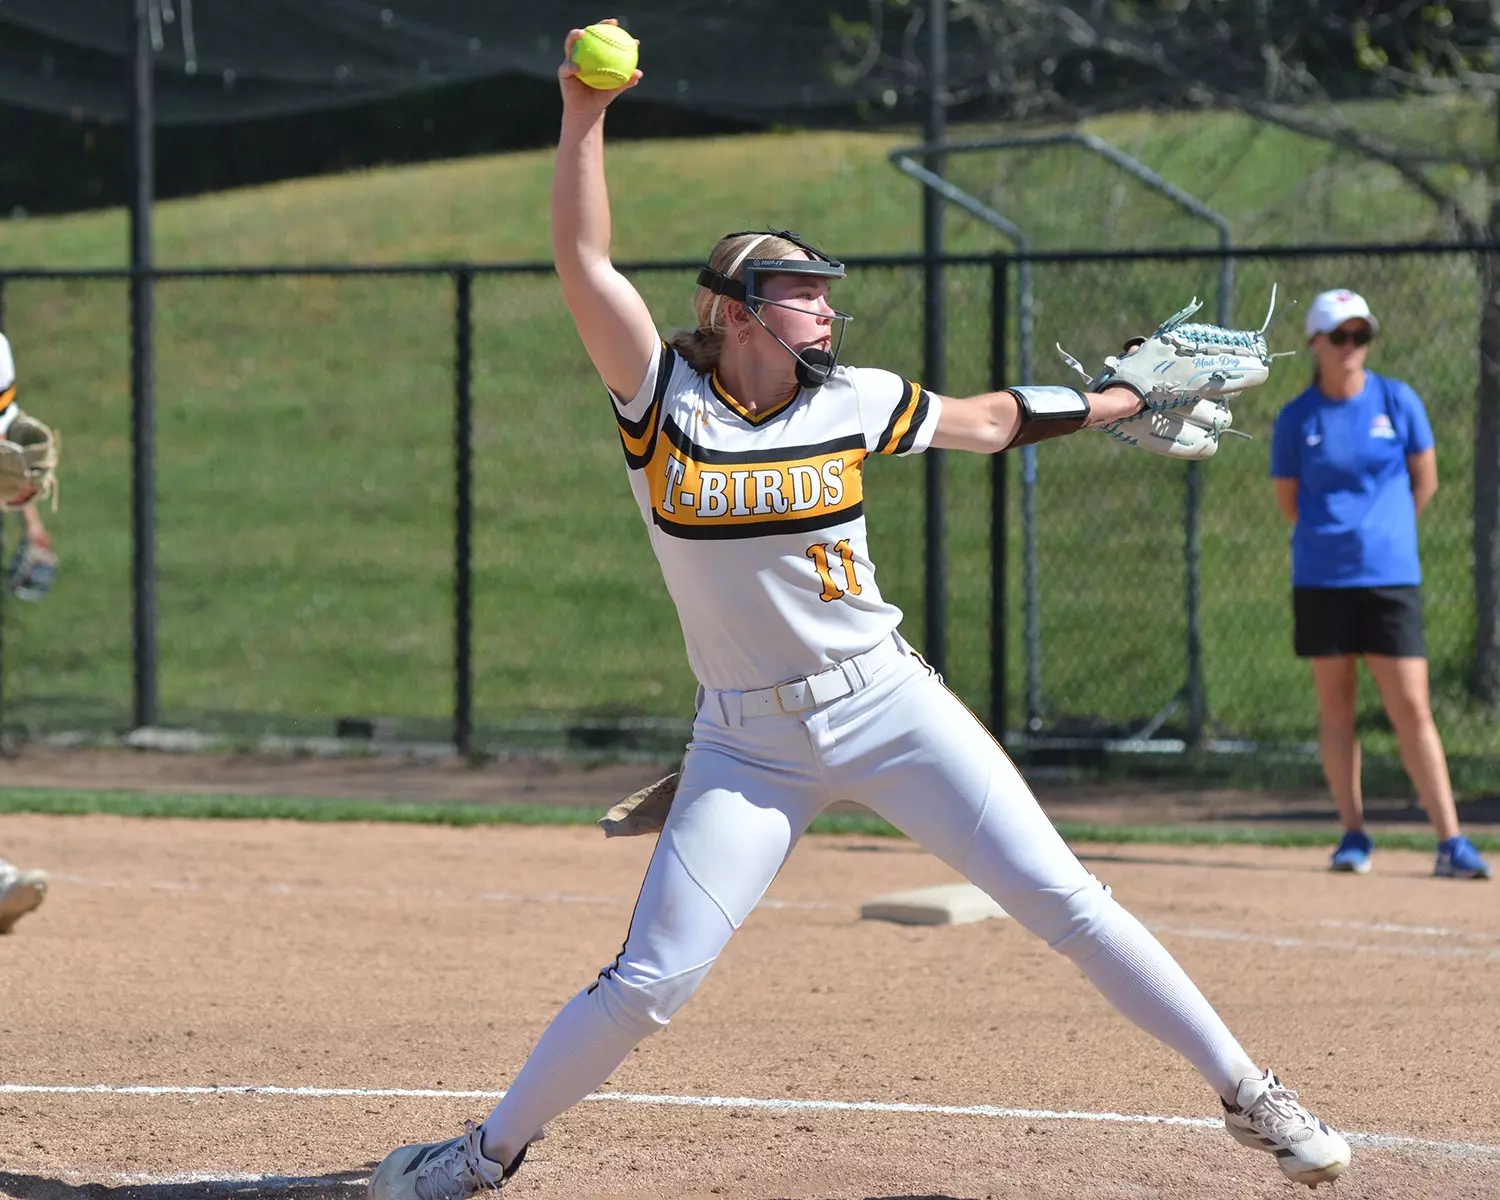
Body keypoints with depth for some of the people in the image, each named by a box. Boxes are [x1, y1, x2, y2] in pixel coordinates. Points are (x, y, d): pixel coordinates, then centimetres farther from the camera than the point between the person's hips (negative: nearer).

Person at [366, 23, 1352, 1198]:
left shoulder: (855, 402, 0)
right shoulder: (663, 399, -7)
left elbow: (984, 421, 16)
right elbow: (583, 259, -18)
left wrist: (1122, 402, 20)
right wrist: (583, 116, -26)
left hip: (888, 705, 2)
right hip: (748, 743, -1)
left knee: (1061, 897, -5)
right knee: (651, 979, -5)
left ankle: (1247, 1092, 3)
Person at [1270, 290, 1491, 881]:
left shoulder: (1398, 402, 1)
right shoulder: (1297, 419, 0)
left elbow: (1424, 481, 10)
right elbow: (1288, 500, 9)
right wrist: (1335, 533, 11)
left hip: (1390, 574, -1)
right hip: (1321, 580, 1)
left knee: (1412, 708, -5)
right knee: (1335, 705, 5)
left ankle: (1450, 841, -6)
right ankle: (1353, 834, 14)